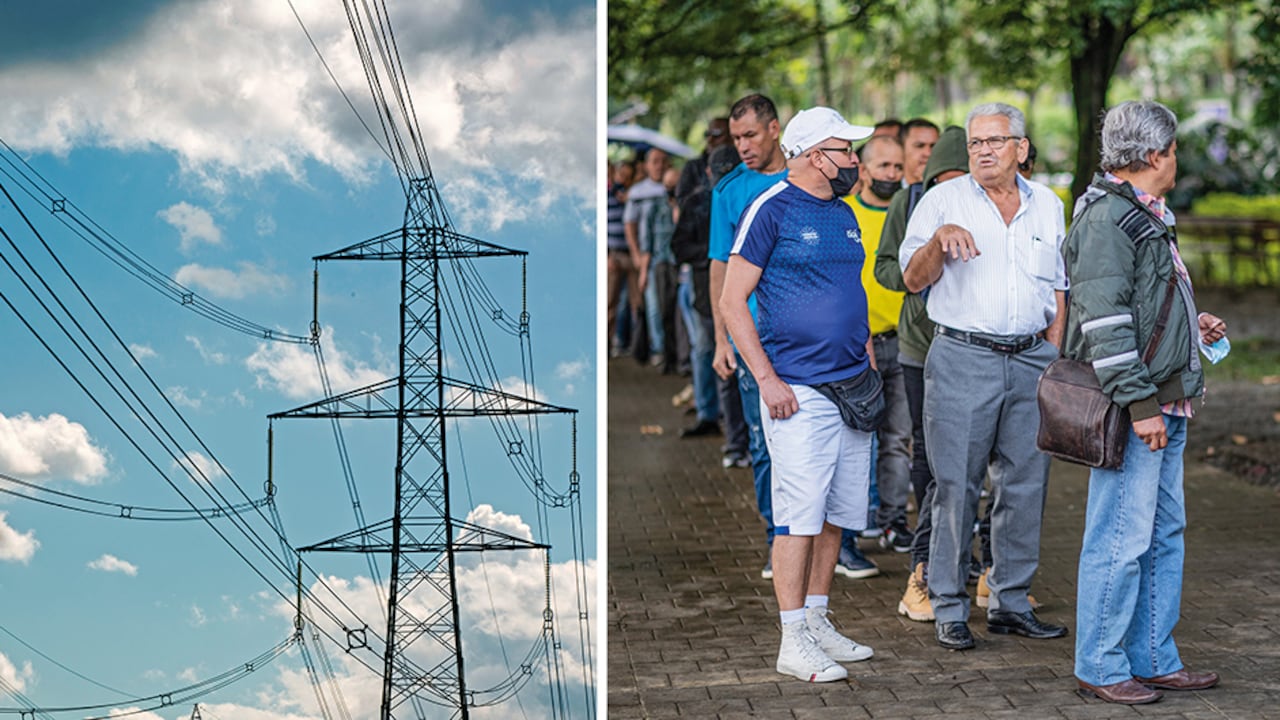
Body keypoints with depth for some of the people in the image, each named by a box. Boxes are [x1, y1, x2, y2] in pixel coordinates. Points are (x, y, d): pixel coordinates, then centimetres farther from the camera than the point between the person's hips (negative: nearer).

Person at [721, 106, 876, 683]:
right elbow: (732, 302, -8)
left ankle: (817, 620, 21)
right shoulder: (771, 210, -7)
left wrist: (869, 364, 14)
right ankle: (793, 641, -4)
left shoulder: (844, 215, 16)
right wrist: (767, 378, -14)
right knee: (800, 511, -8)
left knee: (838, 511, 10)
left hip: (852, 390, 7)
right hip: (798, 392, -7)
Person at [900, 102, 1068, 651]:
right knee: (956, 486, -4)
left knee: (1025, 484, 6)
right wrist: (940, 237, -20)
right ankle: (949, 609, 3)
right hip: (963, 358, -4)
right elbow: (913, 279, -2)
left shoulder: (1047, 206, 13)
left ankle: (1011, 602, 16)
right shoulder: (943, 200, 2)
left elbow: (1058, 286, 18)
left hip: (1031, 359, 4)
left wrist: (1054, 353, 10)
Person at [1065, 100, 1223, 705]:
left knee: (1164, 533, 14)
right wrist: (1140, 404, -23)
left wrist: (1192, 327, 19)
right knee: (1122, 537, -5)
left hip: (1165, 406, 11)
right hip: (1134, 409, -11)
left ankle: (1154, 660, 22)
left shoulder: (1145, 217, 18)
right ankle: (1101, 666, 3)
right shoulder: (1107, 219, -15)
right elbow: (1104, 320, -21)